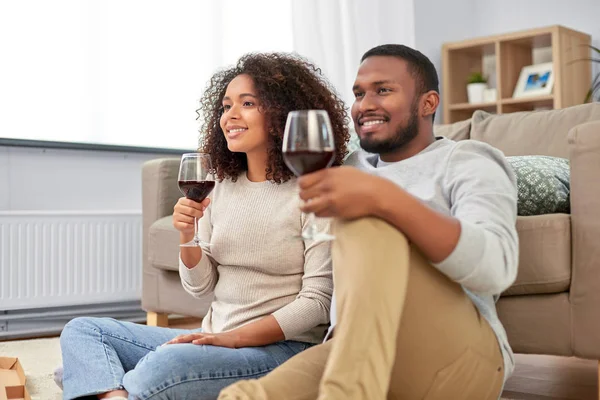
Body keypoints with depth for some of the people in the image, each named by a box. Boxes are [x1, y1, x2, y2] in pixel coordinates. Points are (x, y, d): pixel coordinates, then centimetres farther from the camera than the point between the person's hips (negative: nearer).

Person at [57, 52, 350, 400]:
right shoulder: (223, 187, 10)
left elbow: (317, 301, -13)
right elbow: (201, 287, 12)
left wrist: (233, 337, -20)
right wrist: (188, 236, -8)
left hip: (280, 346, -8)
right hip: (215, 340, 8)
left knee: (161, 366, -36)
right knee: (82, 331, -1)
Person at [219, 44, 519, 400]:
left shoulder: (468, 164, 3)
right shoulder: (353, 168, 22)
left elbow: (496, 267, -18)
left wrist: (384, 197, -30)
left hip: (457, 360, -3)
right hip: (355, 353, 4)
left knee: (370, 219, -28)